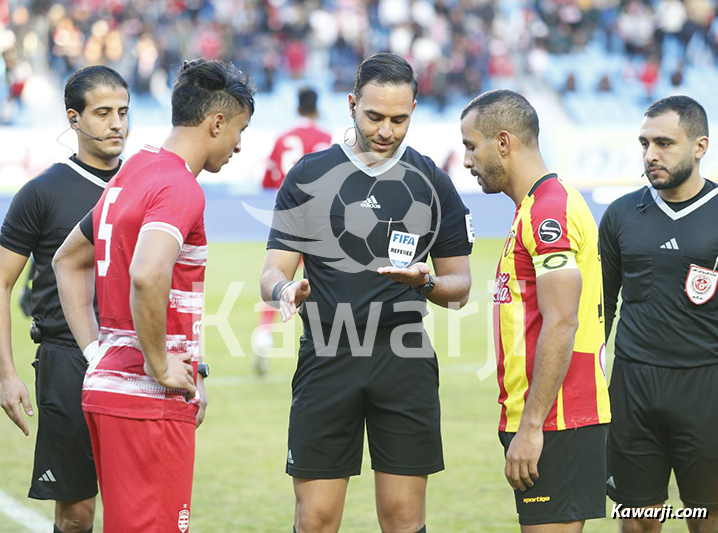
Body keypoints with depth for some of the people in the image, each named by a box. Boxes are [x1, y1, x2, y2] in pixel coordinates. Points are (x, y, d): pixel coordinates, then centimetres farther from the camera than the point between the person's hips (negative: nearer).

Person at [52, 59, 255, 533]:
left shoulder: (130, 175, 15)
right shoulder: (180, 188, -14)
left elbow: (68, 262, 26)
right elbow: (147, 276, -32)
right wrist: (160, 366, -20)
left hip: (105, 387, 9)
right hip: (151, 403, -9)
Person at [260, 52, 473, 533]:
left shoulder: (432, 182, 7)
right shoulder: (309, 177, 5)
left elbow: (459, 287, 11)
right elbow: (273, 271, 3)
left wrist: (426, 282, -12)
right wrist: (283, 288, -21)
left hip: (405, 363, 1)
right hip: (327, 361, -1)